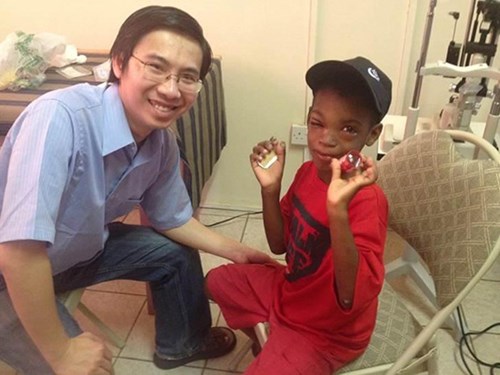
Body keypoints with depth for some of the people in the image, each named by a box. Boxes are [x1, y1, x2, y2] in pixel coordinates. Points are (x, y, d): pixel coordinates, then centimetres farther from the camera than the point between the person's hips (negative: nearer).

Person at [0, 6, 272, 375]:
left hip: (80, 250, 7)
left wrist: (237, 251, -1)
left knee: (176, 253, 12)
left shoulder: (163, 144, -13)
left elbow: (172, 219, 5)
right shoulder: (60, 118, -37)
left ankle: (181, 344, 36)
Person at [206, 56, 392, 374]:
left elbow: (352, 299, -39)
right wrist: (270, 187, -16)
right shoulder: (308, 172, -8)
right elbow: (280, 245, 0)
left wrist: (338, 210, -51)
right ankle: (267, 349, 34)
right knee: (217, 281, 21)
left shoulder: (367, 200, -32)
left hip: (326, 331, -7)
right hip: (289, 290, 7)